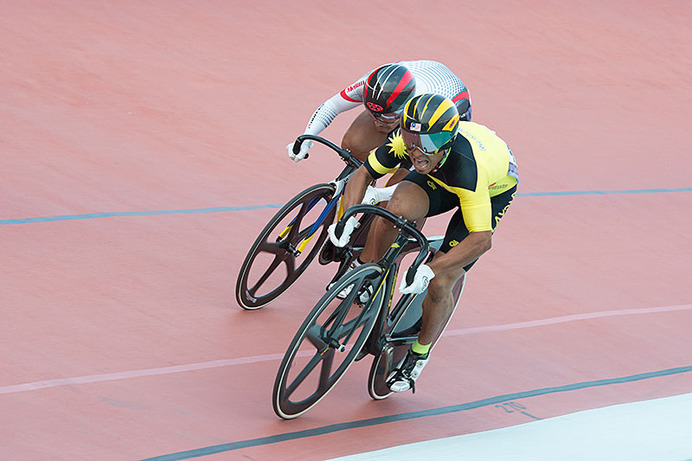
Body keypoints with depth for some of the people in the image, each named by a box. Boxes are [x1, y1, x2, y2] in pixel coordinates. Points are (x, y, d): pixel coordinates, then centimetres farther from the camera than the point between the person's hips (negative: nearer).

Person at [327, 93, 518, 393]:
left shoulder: (467, 168, -45)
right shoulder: (408, 140, -31)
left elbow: (481, 239, -42)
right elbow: (363, 174, -15)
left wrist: (430, 271, -46)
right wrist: (348, 219, -31)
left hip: (493, 190, -4)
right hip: (441, 178, 4)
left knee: (439, 285, -14)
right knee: (400, 205, -31)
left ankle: (419, 355, 12)